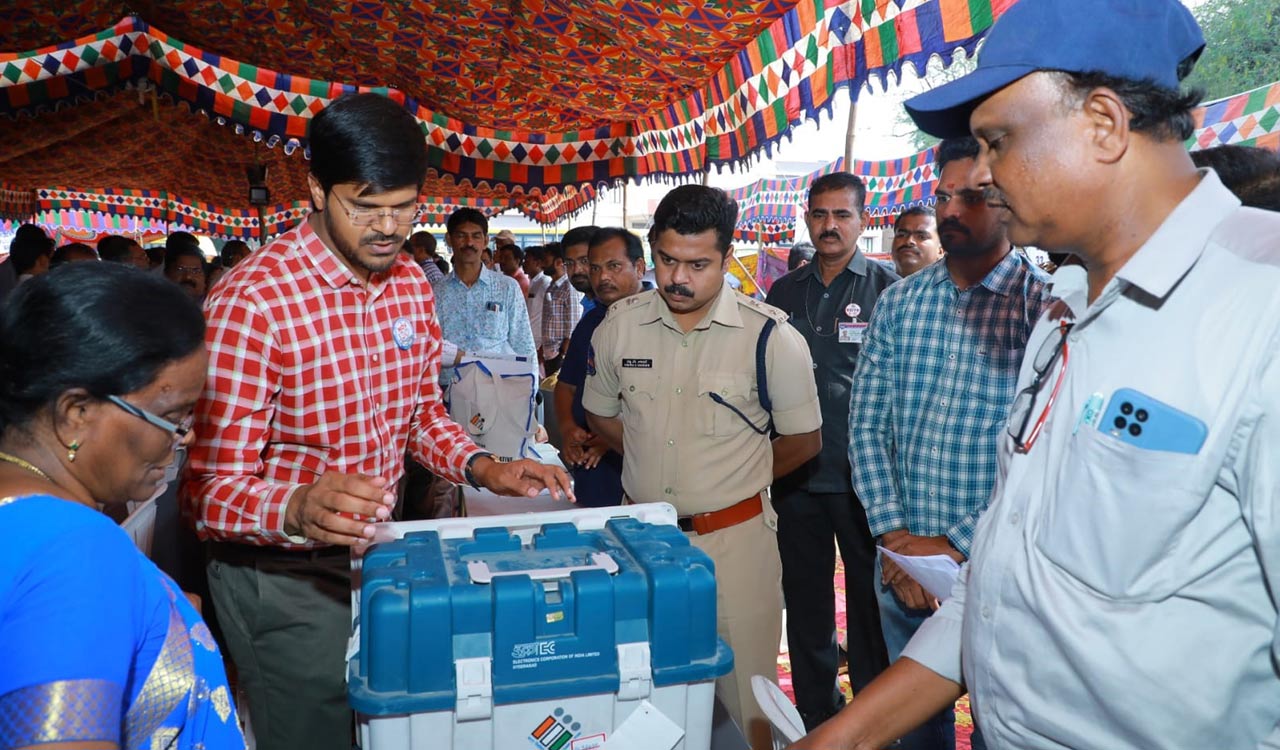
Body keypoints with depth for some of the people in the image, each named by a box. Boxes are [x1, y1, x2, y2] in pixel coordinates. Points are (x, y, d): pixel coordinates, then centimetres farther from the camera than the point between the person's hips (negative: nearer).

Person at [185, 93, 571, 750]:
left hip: (377, 552, 7)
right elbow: (214, 488, -22)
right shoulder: (252, 301, -23)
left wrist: (480, 468, -8)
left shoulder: (411, 283, -1)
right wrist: (296, 510, -43)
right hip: (286, 579, -6)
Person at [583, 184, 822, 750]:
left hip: (734, 538, -3)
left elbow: (804, 440, -1)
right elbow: (599, 412, 13)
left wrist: (732, 478, 2)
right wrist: (656, 462, 5)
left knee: (744, 699, 7)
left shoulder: (771, 336, -11)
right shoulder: (621, 324, -1)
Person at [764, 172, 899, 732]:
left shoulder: (887, 289, -2)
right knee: (805, 601, 14)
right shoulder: (783, 292, 9)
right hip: (796, 475, 4)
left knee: (870, 601, 8)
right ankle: (815, 715, 32)